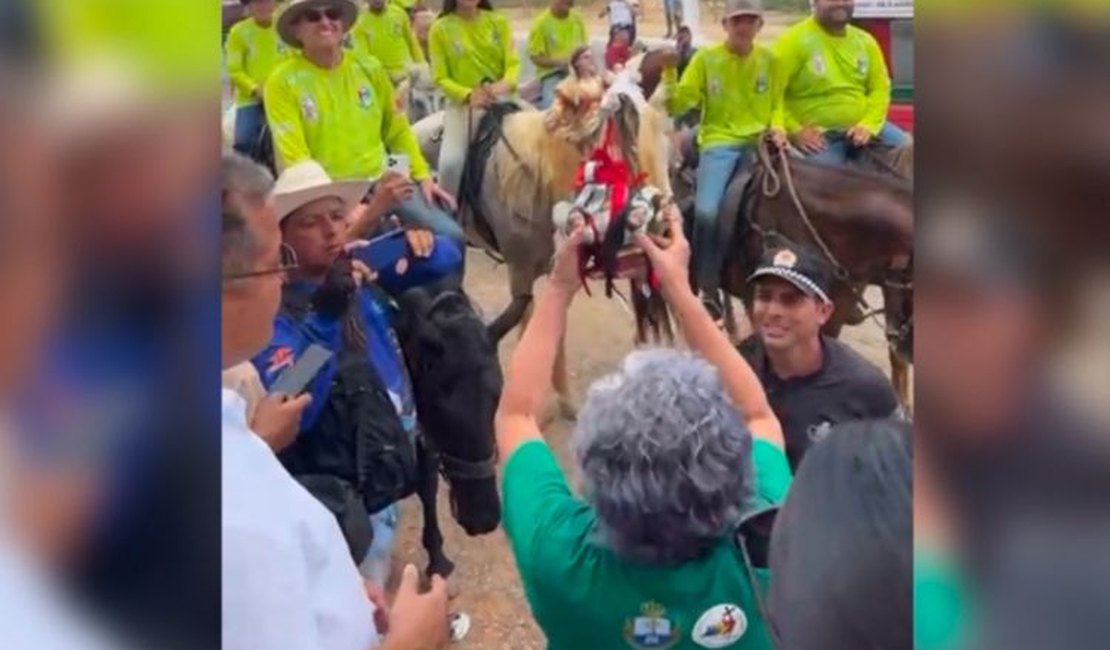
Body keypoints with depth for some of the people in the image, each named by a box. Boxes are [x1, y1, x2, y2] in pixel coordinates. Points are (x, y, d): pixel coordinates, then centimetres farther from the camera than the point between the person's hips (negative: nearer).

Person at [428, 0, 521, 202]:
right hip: (462, 105, -2)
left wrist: (506, 84, -26)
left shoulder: (498, 22, 4)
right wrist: (468, 94, -23)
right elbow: (441, 78, -5)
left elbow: (513, 62, -2)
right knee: (450, 162, -21)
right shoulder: (440, 29, -3)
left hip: (501, 102, 3)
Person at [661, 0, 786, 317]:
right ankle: (709, 290, -9)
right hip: (719, 142, -2)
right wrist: (669, 72, -17)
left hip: (760, 143, 2)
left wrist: (777, 128, -4)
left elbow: (777, 104, 17)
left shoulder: (769, 60, 9)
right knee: (706, 211, -25)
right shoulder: (706, 58, 3)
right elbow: (676, 105, -1)